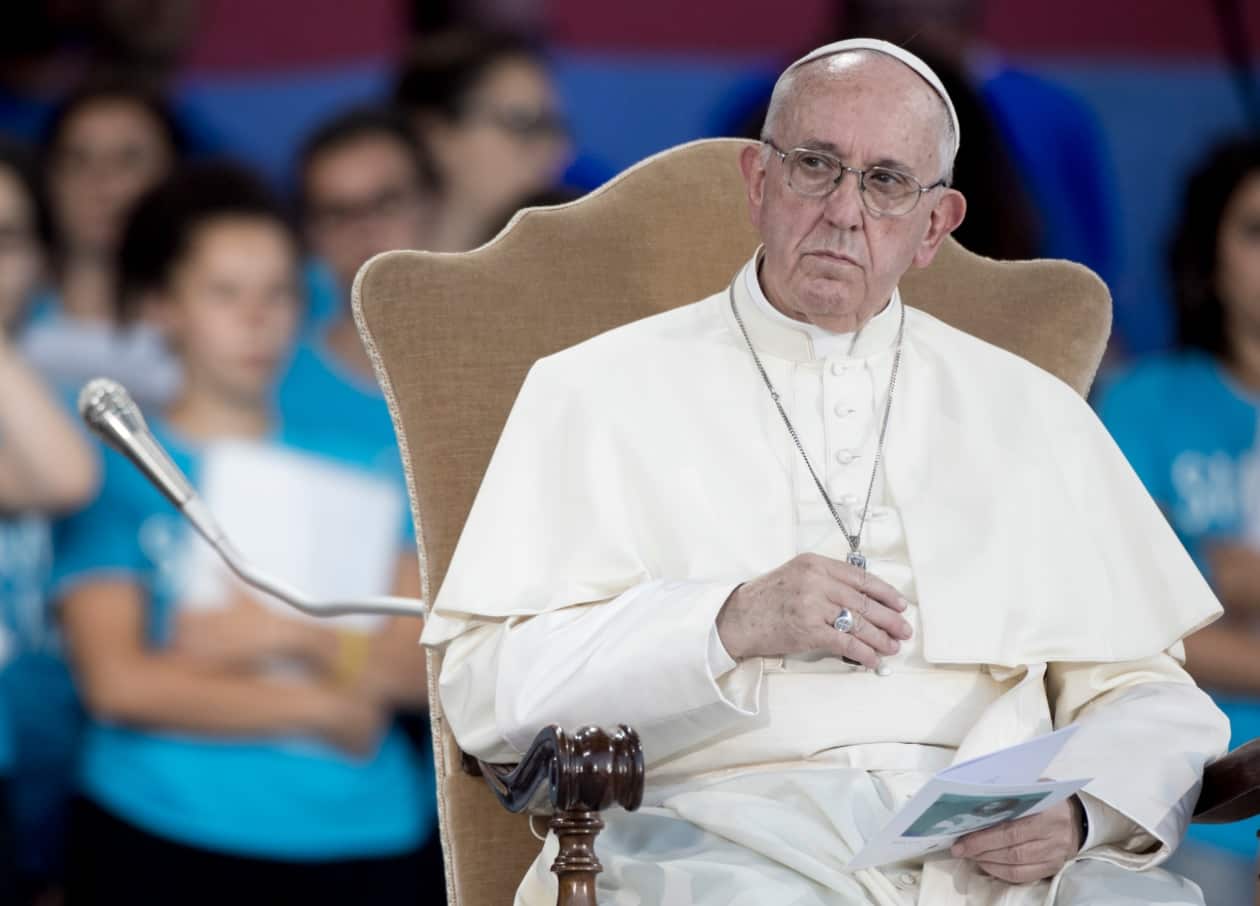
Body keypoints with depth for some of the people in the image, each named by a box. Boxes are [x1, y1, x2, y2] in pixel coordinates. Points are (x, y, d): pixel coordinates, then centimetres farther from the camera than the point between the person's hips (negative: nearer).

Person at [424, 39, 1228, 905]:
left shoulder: (1029, 411, 22)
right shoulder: (597, 395, 11)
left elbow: (1144, 693, 16)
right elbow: (486, 687, 0)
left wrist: (1076, 810, -6)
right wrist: (732, 624, -14)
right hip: (728, 832, -3)